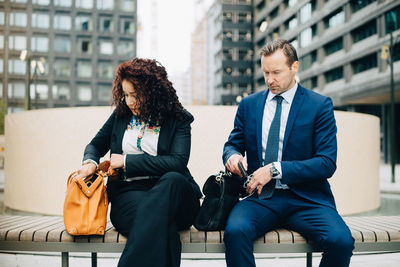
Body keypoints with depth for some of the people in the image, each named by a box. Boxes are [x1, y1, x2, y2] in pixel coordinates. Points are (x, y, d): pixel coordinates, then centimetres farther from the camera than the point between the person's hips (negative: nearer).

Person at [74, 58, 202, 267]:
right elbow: (95, 145, 29)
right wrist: (90, 162, 3)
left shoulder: (178, 119, 5)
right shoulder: (121, 115, 18)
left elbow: (178, 162, -9)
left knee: (172, 179, -40)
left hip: (168, 190, 0)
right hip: (128, 193, 1)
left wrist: (127, 161, -9)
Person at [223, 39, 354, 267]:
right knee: (235, 231, -31)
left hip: (306, 199, -1)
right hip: (261, 197, 2)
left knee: (341, 241, -28)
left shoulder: (320, 105, 3)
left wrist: (276, 169, -15)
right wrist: (232, 155, -6)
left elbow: (327, 163, -4)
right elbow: (232, 144, 21)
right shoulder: (249, 105, 14)